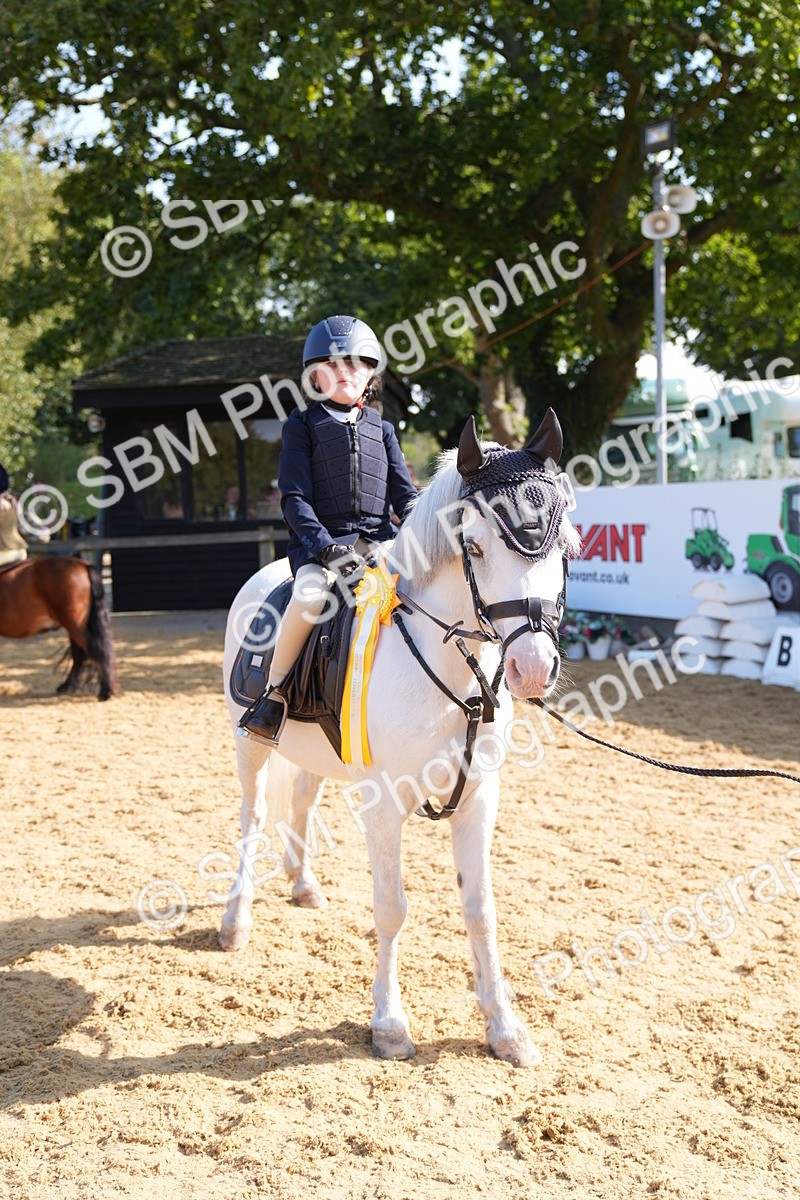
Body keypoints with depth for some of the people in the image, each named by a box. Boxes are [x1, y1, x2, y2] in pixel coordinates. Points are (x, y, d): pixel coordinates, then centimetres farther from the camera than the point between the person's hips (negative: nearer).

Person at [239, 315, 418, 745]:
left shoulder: (381, 429, 17)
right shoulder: (302, 426, 5)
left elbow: (404, 493, 13)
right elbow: (295, 498, -4)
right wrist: (325, 546, -19)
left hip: (379, 539, 4)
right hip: (320, 540, -4)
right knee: (312, 592, -34)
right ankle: (274, 693, -18)